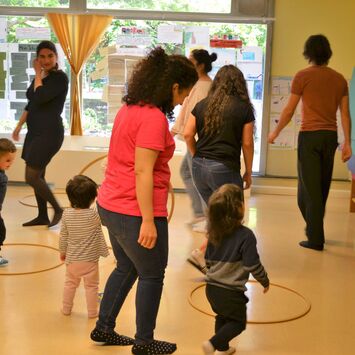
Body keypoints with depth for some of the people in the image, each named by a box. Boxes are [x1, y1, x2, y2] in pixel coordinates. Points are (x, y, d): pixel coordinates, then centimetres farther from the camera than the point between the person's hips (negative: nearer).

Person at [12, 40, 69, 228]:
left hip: (49, 133, -9)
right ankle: (42, 216, 22)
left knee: (31, 177, -8)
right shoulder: (40, 78, 14)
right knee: (37, 176, 12)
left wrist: (38, 74, -12)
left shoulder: (60, 77, -12)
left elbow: (40, 97, -24)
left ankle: (58, 209, 7)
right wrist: (18, 126, 23)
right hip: (35, 132, 9)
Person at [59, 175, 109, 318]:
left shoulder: (67, 214, -12)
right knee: (91, 286, 13)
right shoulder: (94, 215, -24)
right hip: (90, 260, -3)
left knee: (70, 283, 22)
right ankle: (92, 312, 22)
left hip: (72, 259, 3)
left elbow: (63, 236, -2)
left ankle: (66, 308, 34)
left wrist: (62, 251, 11)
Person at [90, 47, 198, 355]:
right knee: (152, 275, 10)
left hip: (110, 205, 9)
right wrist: (148, 221, -21)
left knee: (127, 268, 25)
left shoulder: (129, 109, 8)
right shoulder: (154, 118, -20)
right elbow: (142, 172, -23)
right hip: (135, 211, -9)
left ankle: (104, 328, 36)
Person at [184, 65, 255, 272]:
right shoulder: (244, 108, -2)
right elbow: (247, 143, -2)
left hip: (200, 167, 5)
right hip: (225, 169, -5)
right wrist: (248, 172, 8)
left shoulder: (202, 105, 8)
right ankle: (201, 253, -2)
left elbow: (188, 134, 3)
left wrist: (197, 156, 16)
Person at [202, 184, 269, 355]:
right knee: (238, 322, 12)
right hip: (231, 292, -6)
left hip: (212, 287, 6)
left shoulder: (214, 233, 0)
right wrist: (265, 281, 1)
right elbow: (253, 266, -17)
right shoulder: (246, 236, -20)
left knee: (222, 317, 26)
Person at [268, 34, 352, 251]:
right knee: (322, 187, 16)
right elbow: (345, 114, 5)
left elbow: (289, 111, -3)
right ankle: (315, 230, 30)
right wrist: (347, 143, 10)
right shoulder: (339, 79, 7)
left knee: (309, 188, 0)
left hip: (310, 135, -5)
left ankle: (316, 238, -1)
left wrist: (276, 132, 10)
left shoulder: (303, 76, -5)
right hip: (331, 136, 5)